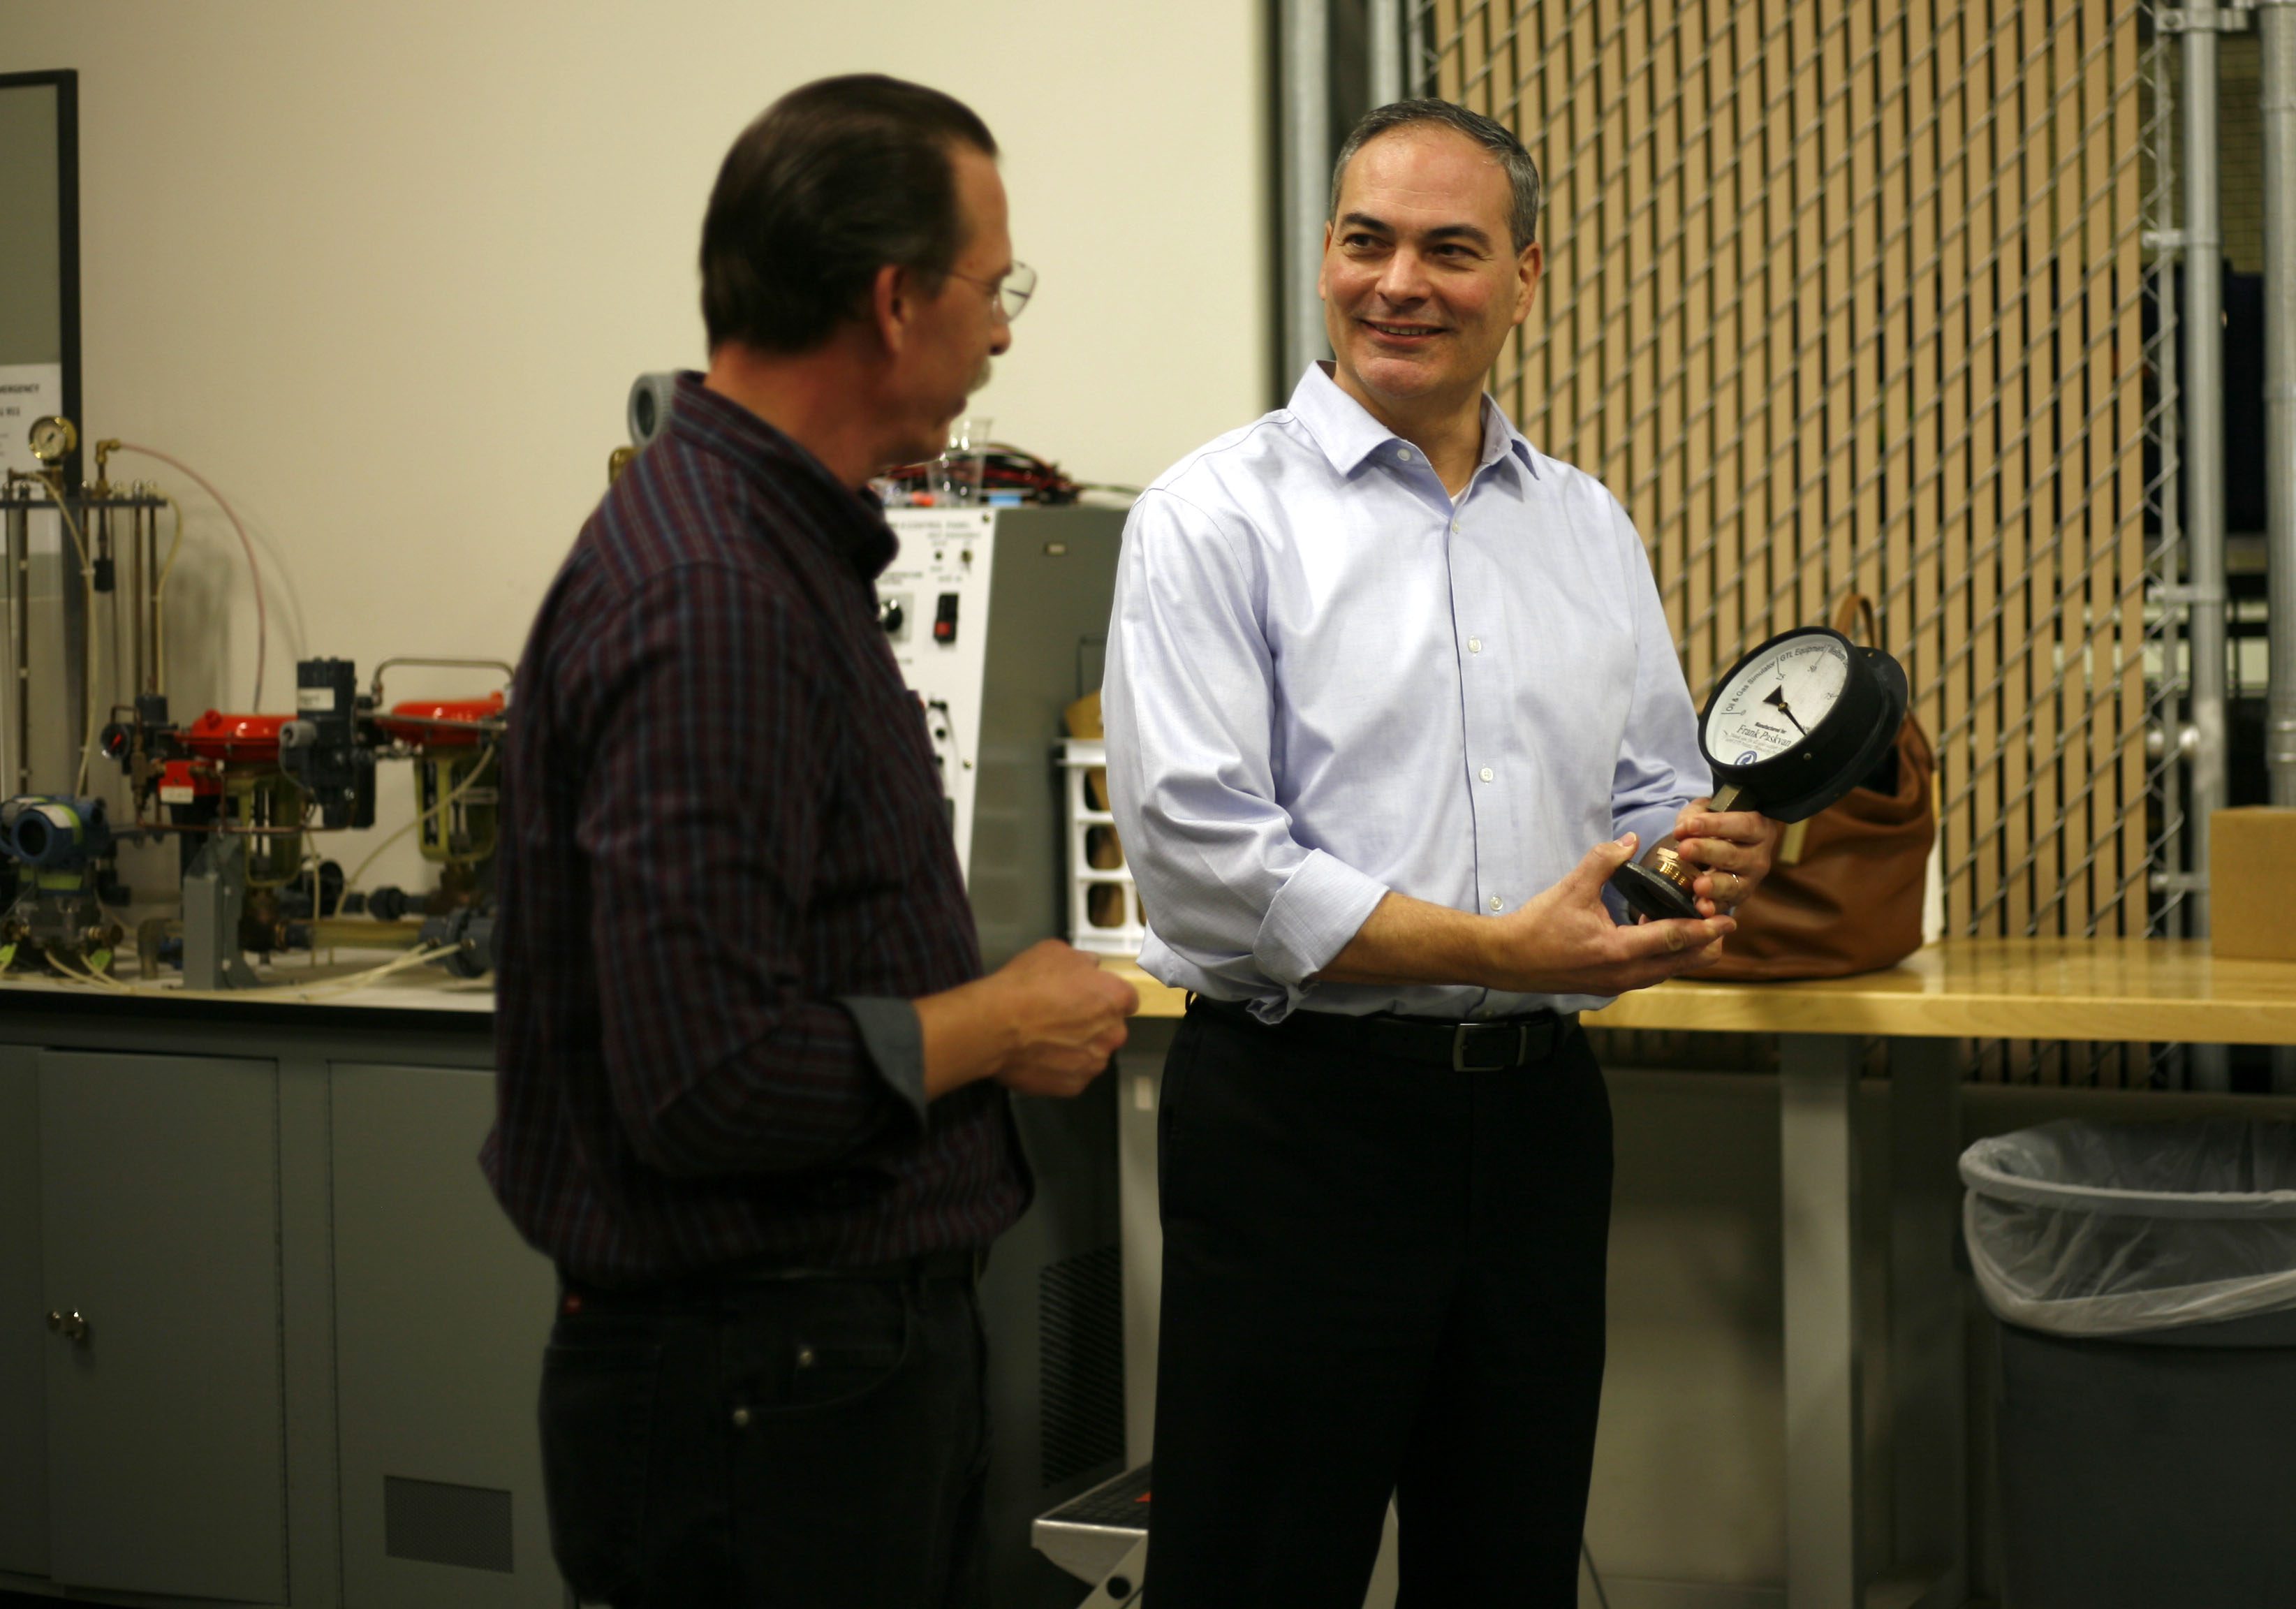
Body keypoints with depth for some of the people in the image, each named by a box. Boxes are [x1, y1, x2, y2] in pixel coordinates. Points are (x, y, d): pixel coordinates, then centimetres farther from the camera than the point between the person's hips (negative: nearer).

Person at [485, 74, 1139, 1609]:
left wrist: (983, 996, 7)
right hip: (761, 1390, -10)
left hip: (875, 1348, 10)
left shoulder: (784, 544, 11)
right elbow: (707, 1082, -28)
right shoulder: (710, 599, -23)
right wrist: (1002, 1025, -14)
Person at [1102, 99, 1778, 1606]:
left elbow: (1655, 793, 19)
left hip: (1538, 1104, 6)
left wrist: (1704, 852, -6)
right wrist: (1499, 949, -19)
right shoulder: (1220, 514, -5)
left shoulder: (1589, 527, 13)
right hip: (1301, 1111, -5)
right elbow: (1203, 849, -15)